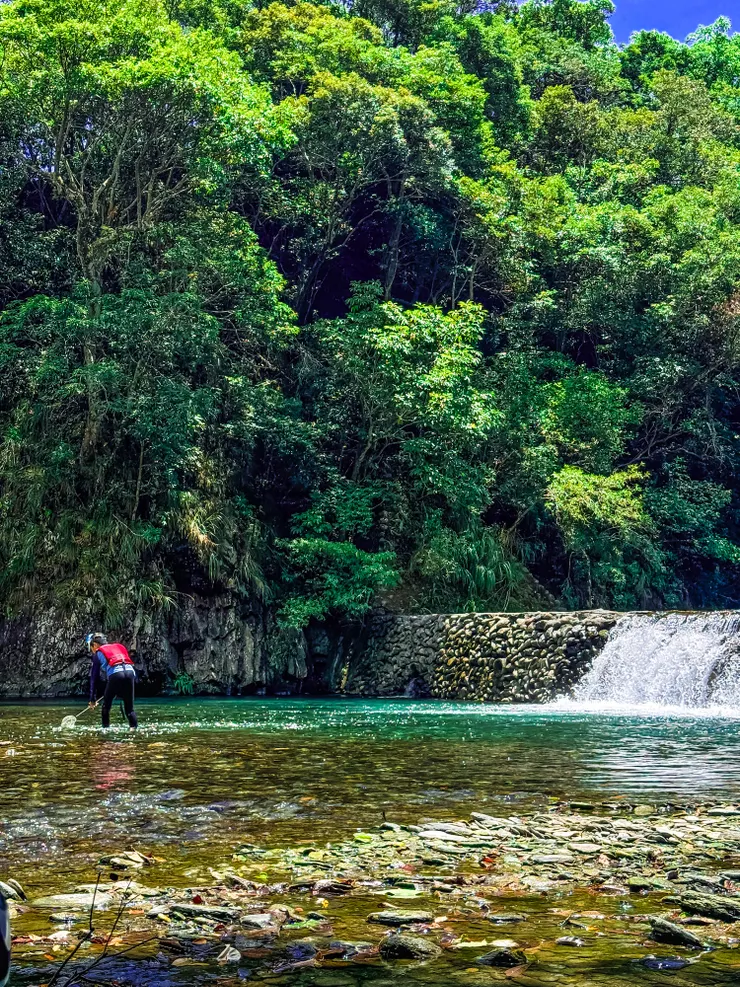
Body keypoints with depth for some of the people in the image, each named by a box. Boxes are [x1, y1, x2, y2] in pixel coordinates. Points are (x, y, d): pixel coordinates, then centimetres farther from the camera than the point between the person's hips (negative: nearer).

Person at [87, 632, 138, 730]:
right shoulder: (120, 647, 32)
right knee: (129, 707, 12)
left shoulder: (98, 653, 21)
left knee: (106, 705, 17)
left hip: (115, 674, -3)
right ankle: (134, 727, -1)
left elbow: (94, 677, 23)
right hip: (130, 672, 3)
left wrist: (93, 699, 29)